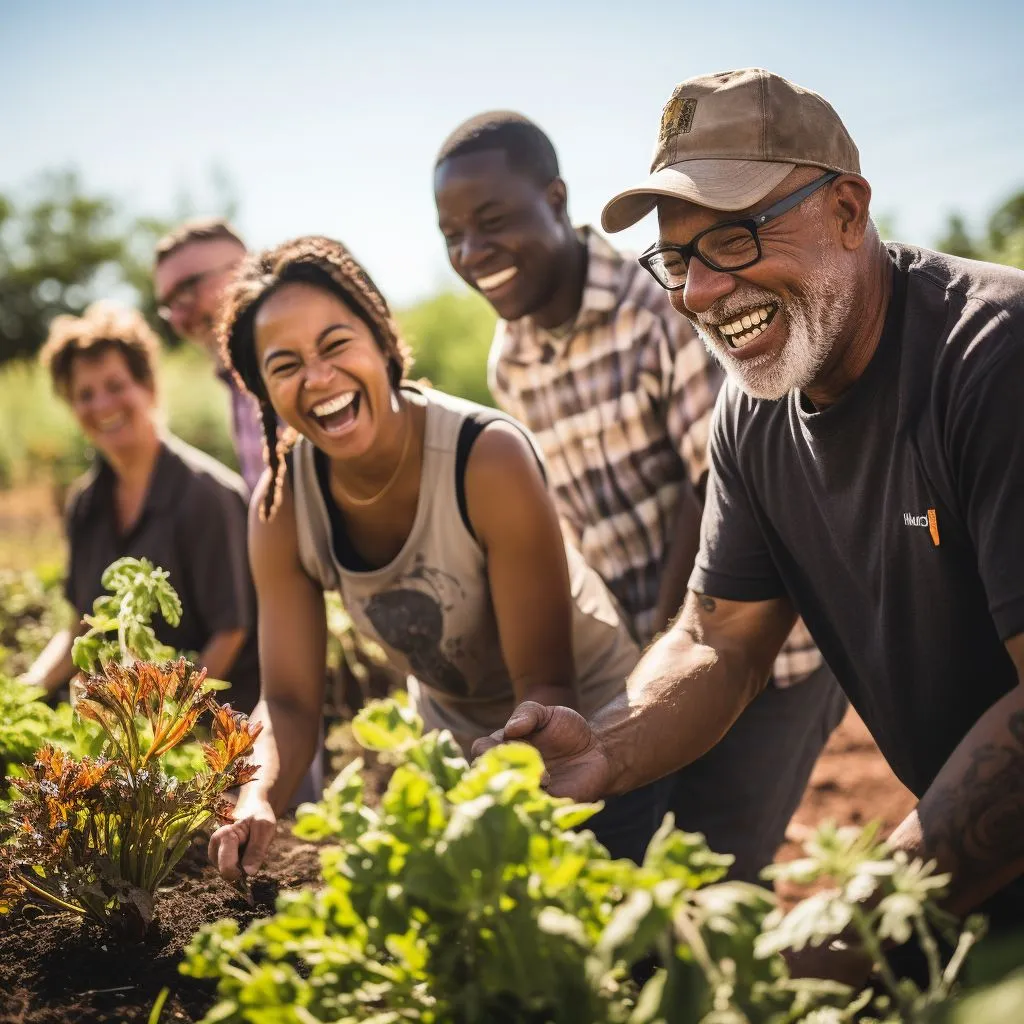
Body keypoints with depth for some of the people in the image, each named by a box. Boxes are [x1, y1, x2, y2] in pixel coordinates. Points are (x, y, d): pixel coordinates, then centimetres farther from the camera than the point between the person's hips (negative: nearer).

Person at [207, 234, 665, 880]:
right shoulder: (282, 507, -15)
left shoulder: (488, 457, -30)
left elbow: (546, 687, -28)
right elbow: (289, 701, -12)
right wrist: (256, 801, -32)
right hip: (456, 747, 4)